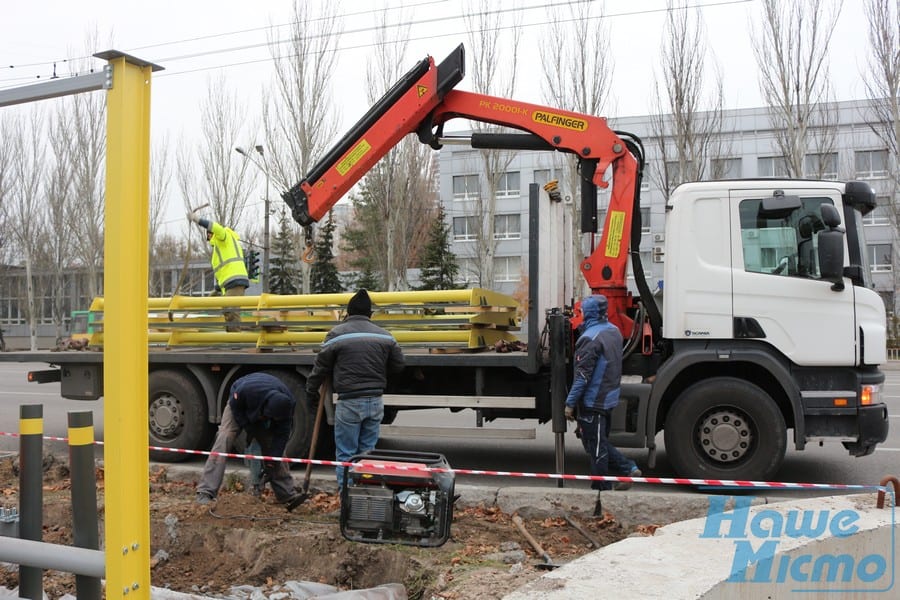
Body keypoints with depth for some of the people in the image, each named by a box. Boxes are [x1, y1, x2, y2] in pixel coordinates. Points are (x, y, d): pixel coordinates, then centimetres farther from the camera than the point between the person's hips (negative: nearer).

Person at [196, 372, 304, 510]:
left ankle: (288, 495, 1)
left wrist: (272, 463, -26)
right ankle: (205, 492, -24)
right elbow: (235, 406, -20)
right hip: (240, 408, -3)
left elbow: (282, 434, -24)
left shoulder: (288, 403, -33)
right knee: (223, 440, -22)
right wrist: (248, 428, -23)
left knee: (276, 447, -6)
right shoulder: (246, 389, -44)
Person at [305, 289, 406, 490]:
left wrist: (311, 391, 14)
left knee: (346, 454, 4)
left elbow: (321, 367, 0)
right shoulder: (384, 336, 4)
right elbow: (399, 365, 10)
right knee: (368, 452, 13)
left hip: (349, 403, -4)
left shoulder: (337, 334, -6)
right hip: (375, 402, 4)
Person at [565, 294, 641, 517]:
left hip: (592, 401, -9)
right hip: (609, 397, 9)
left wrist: (570, 403, -15)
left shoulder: (591, 338, -20)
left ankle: (602, 500, 8)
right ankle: (629, 469, 12)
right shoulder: (614, 332, 8)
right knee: (599, 443, 22)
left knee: (597, 450, 0)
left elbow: (583, 374, -20)